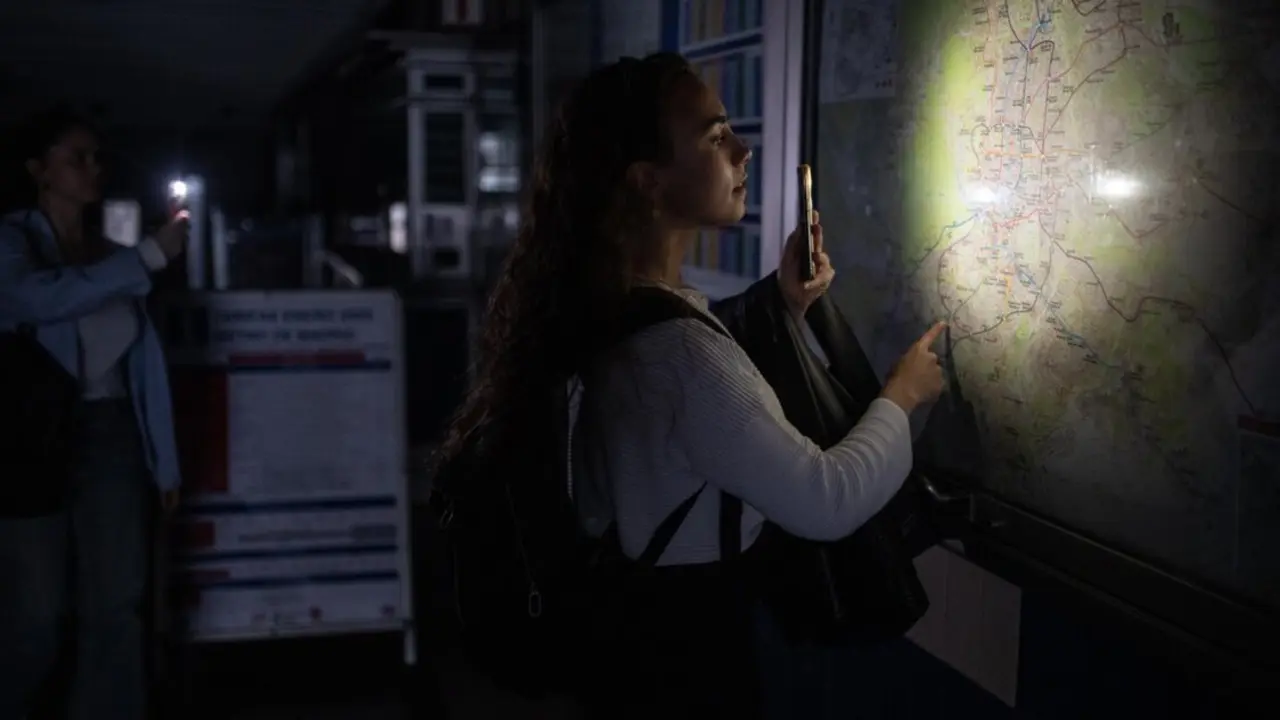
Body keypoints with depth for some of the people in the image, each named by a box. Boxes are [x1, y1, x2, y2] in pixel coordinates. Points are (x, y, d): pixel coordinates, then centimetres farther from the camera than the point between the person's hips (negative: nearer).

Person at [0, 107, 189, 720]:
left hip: (112, 437, 4)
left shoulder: (113, 256, 13)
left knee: (115, 608, 2)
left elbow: (144, 361, 13)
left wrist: (165, 459, 9)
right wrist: (151, 254, -24)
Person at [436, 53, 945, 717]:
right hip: (685, 651, -9)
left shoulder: (609, 309, -1)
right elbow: (826, 503, -27)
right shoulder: (673, 346, -31)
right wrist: (900, 396, -10)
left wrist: (784, 303, 1)